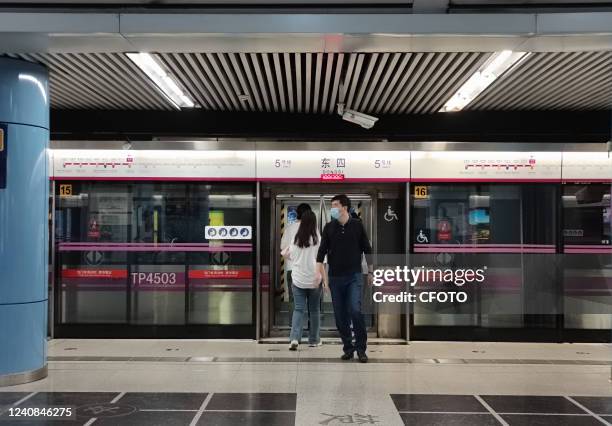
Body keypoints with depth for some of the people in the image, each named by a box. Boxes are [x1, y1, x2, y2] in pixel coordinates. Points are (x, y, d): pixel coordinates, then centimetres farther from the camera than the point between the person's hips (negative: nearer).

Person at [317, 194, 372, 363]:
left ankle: (361, 348, -3)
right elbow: (321, 252, 1)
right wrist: (321, 274, -9)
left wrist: (371, 272, 8)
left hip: (354, 276, -2)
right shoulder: (329, 228, 4)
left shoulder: (357, 225, 0)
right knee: (340, 315, 4)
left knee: (355, 310, -17)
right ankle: (348, 348, 18)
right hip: (335, 277, 3)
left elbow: (367, 250, 7)